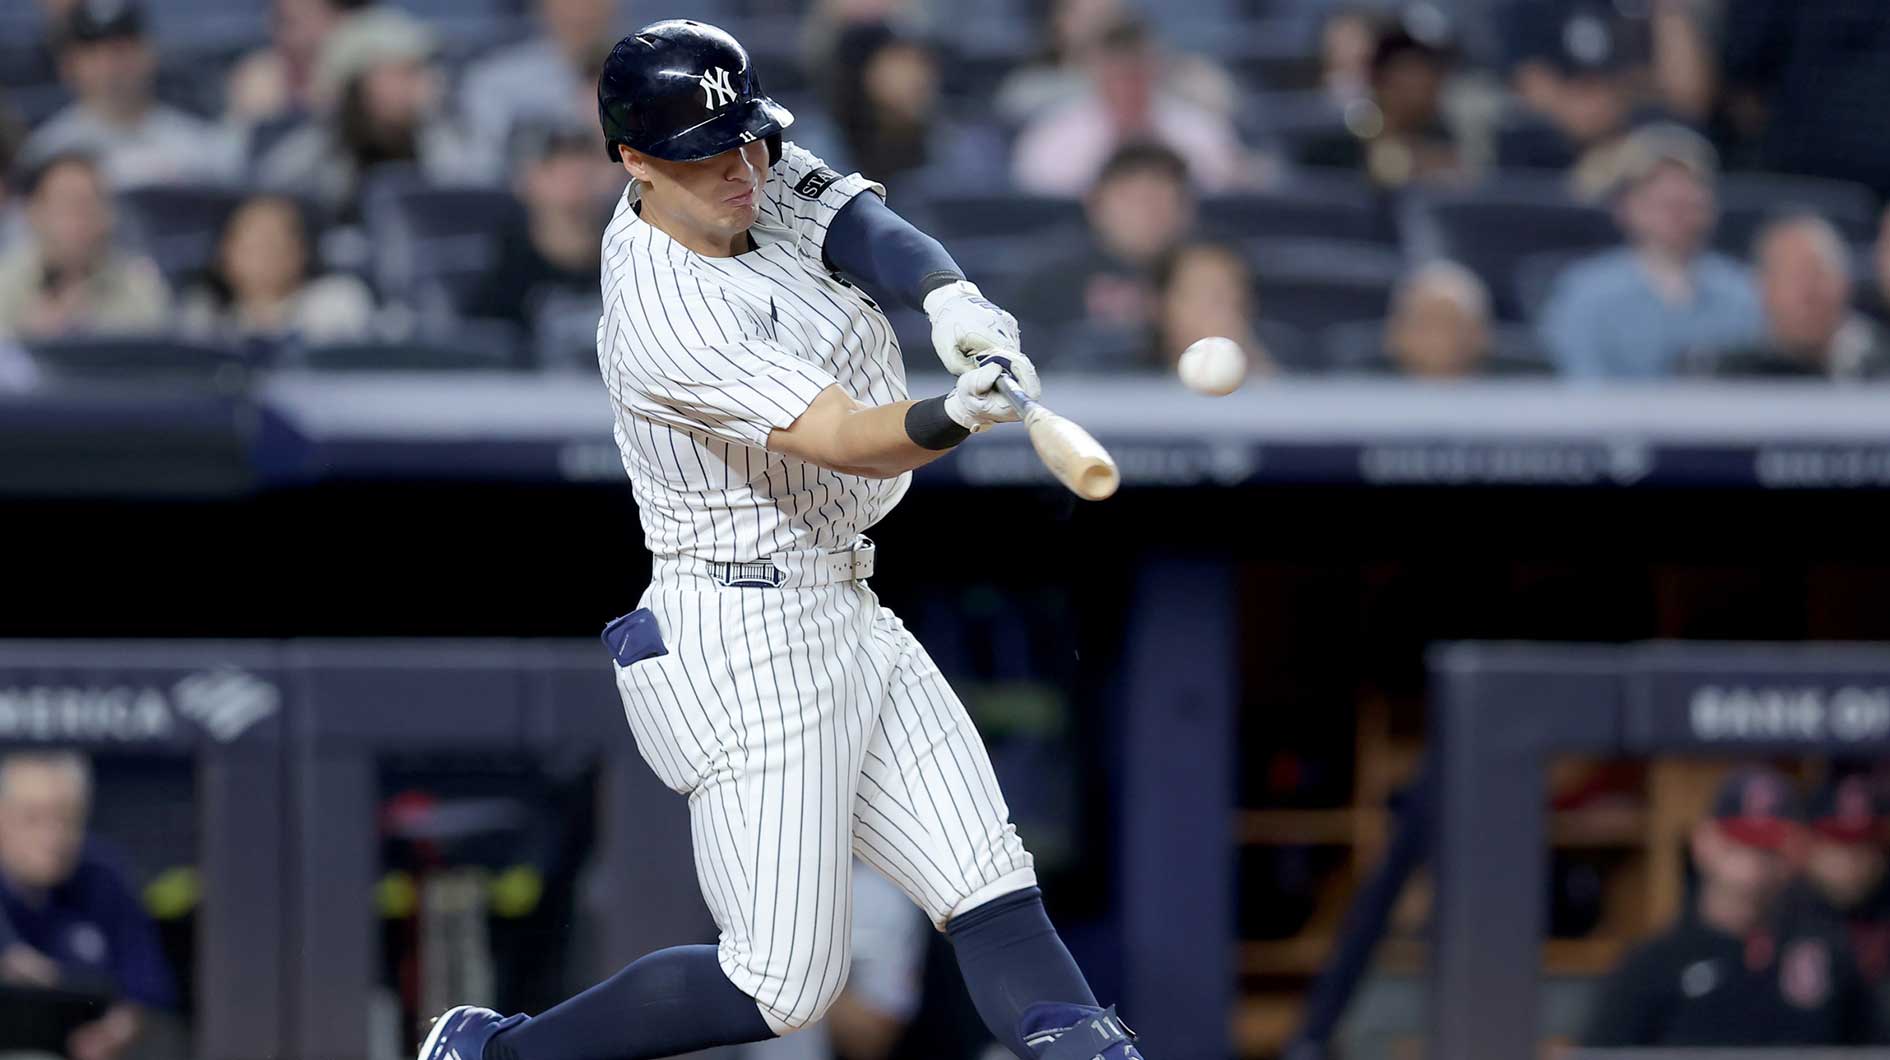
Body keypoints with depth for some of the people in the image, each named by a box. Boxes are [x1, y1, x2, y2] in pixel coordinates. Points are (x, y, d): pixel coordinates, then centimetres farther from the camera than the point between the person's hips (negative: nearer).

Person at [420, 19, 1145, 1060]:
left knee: (994, 895, 1)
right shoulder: (664, 317, -23)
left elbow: (863, 225, -12)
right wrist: (953, 417, -51)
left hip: (846, 618, 10)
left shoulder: (751, 180, 2)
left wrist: (953, 299, -33)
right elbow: (841, 439, -31)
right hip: (743, 645, -10)